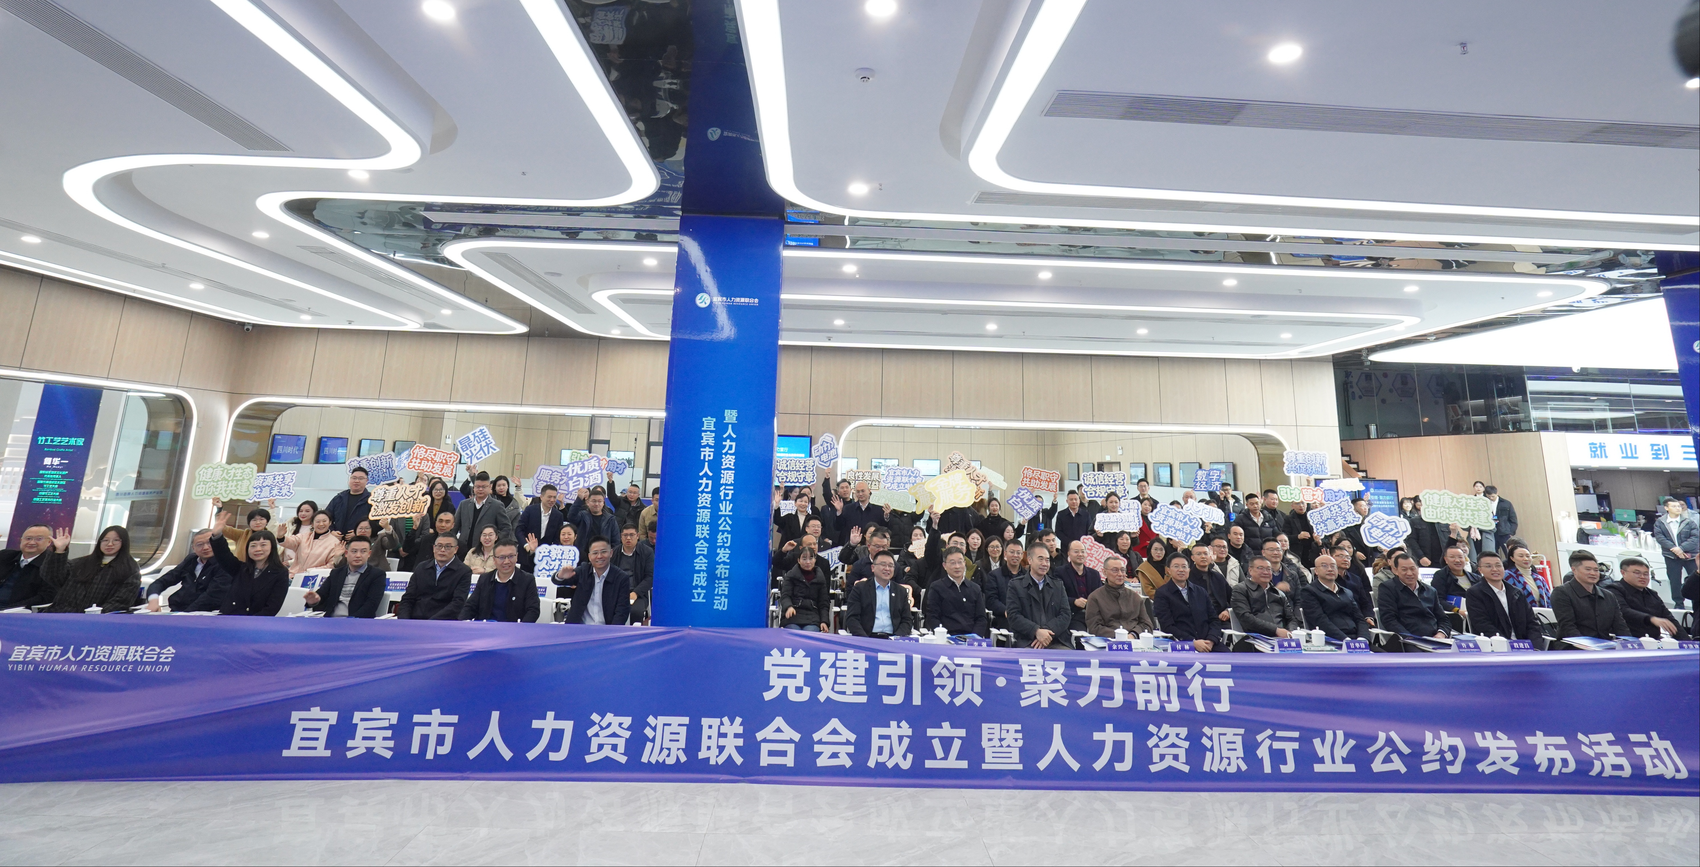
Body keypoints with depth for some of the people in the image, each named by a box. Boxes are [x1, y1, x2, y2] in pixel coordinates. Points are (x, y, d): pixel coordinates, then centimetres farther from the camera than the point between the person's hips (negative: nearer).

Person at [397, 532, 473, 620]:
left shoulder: (464, 572, 0)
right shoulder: (421, 568, 15)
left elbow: (457, 604, -9)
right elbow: (407, 599, 12)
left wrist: (430, 623, -18)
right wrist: (403, 622, -6)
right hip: (414, 620, 4)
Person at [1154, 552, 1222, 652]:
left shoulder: (1201, 592, 19)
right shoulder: (1162, 593, 3)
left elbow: (1214, 620, 15)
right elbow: (1167, 626, -4)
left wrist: (1211, 640, -5)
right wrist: (1193, 642, -15)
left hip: (1208, 643, 5)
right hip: (1181, 645, -4)